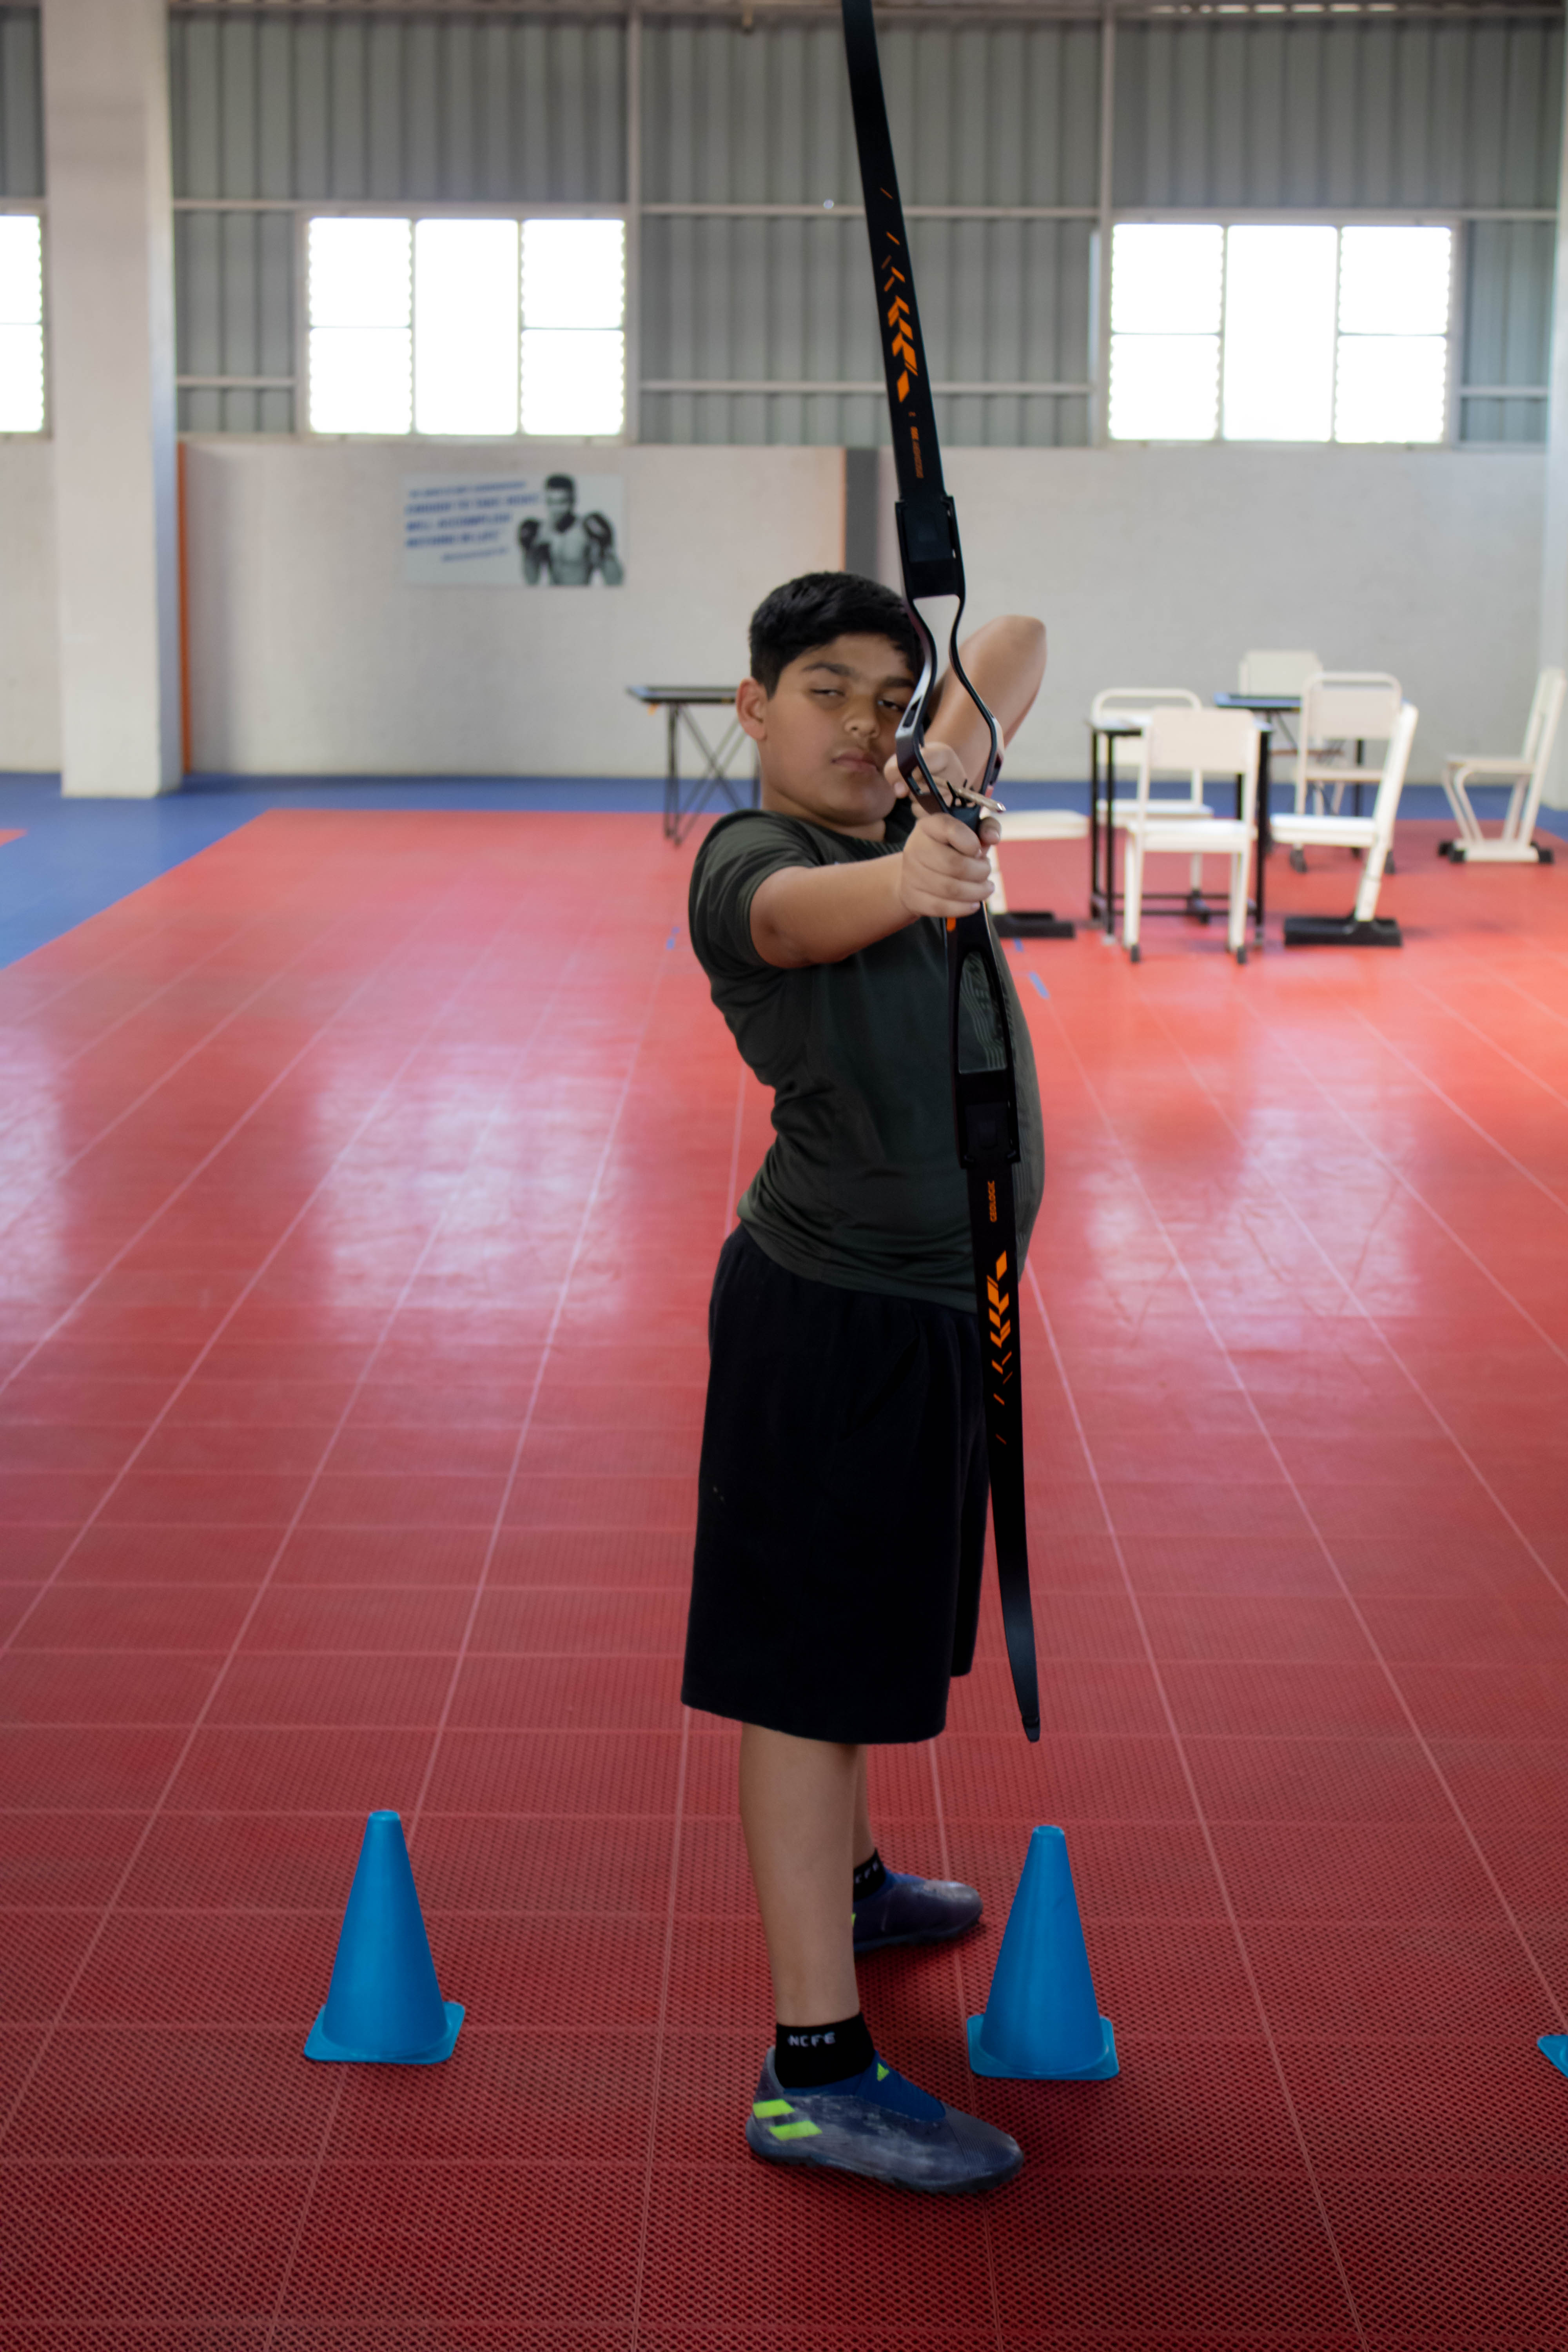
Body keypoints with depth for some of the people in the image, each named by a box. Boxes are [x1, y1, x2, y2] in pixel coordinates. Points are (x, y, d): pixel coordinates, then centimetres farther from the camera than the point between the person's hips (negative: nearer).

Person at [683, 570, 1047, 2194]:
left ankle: (843, 1879, 47)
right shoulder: (750, 858, -14)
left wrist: (957, 760, 5)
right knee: (808, 1669, -8)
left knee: (859, 1630, 26)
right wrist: (902, 881, -59)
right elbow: (796, 914, -40)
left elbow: (1016, 648, 21)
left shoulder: (902, 825, 9)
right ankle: (813, 2071, -6)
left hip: (930, 1299, 9)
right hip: (833, 1314, -9)